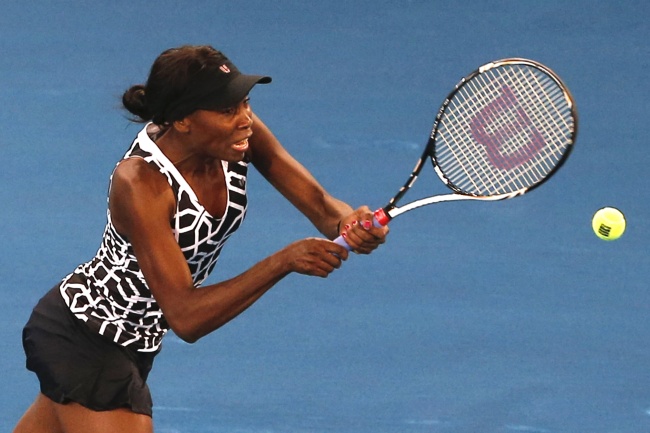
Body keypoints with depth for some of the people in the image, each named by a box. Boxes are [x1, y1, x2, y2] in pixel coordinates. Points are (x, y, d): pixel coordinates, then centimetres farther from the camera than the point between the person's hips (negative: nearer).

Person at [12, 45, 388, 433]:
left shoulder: (240, 136, -16)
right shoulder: (140, 183, -34)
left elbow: (319, 204, -15)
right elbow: (186, 318, -36)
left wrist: (347, 220, -39)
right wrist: (284, 261, -43)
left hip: (135, 339, 8)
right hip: (83, 341, -8)